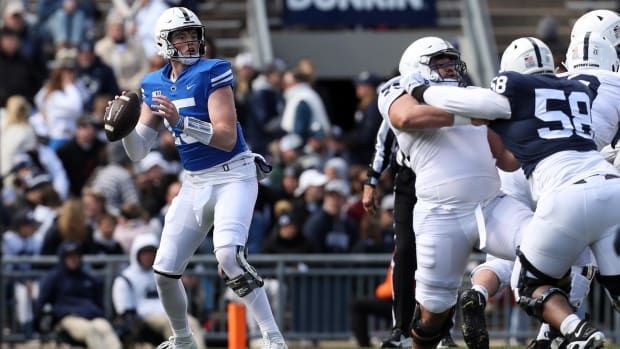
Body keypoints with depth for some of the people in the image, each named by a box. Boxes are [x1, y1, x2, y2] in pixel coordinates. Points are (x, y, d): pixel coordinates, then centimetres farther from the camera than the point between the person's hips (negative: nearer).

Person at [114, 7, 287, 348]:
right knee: (165, 272, 6)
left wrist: (180, 121, -32)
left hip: (233, 176, -6)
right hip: (194, 184, 6)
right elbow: (139, 151, 7)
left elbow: (227, 138, -22)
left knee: (228, 255, -29)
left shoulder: (212, 74, -13)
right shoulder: (155, 86, 5)